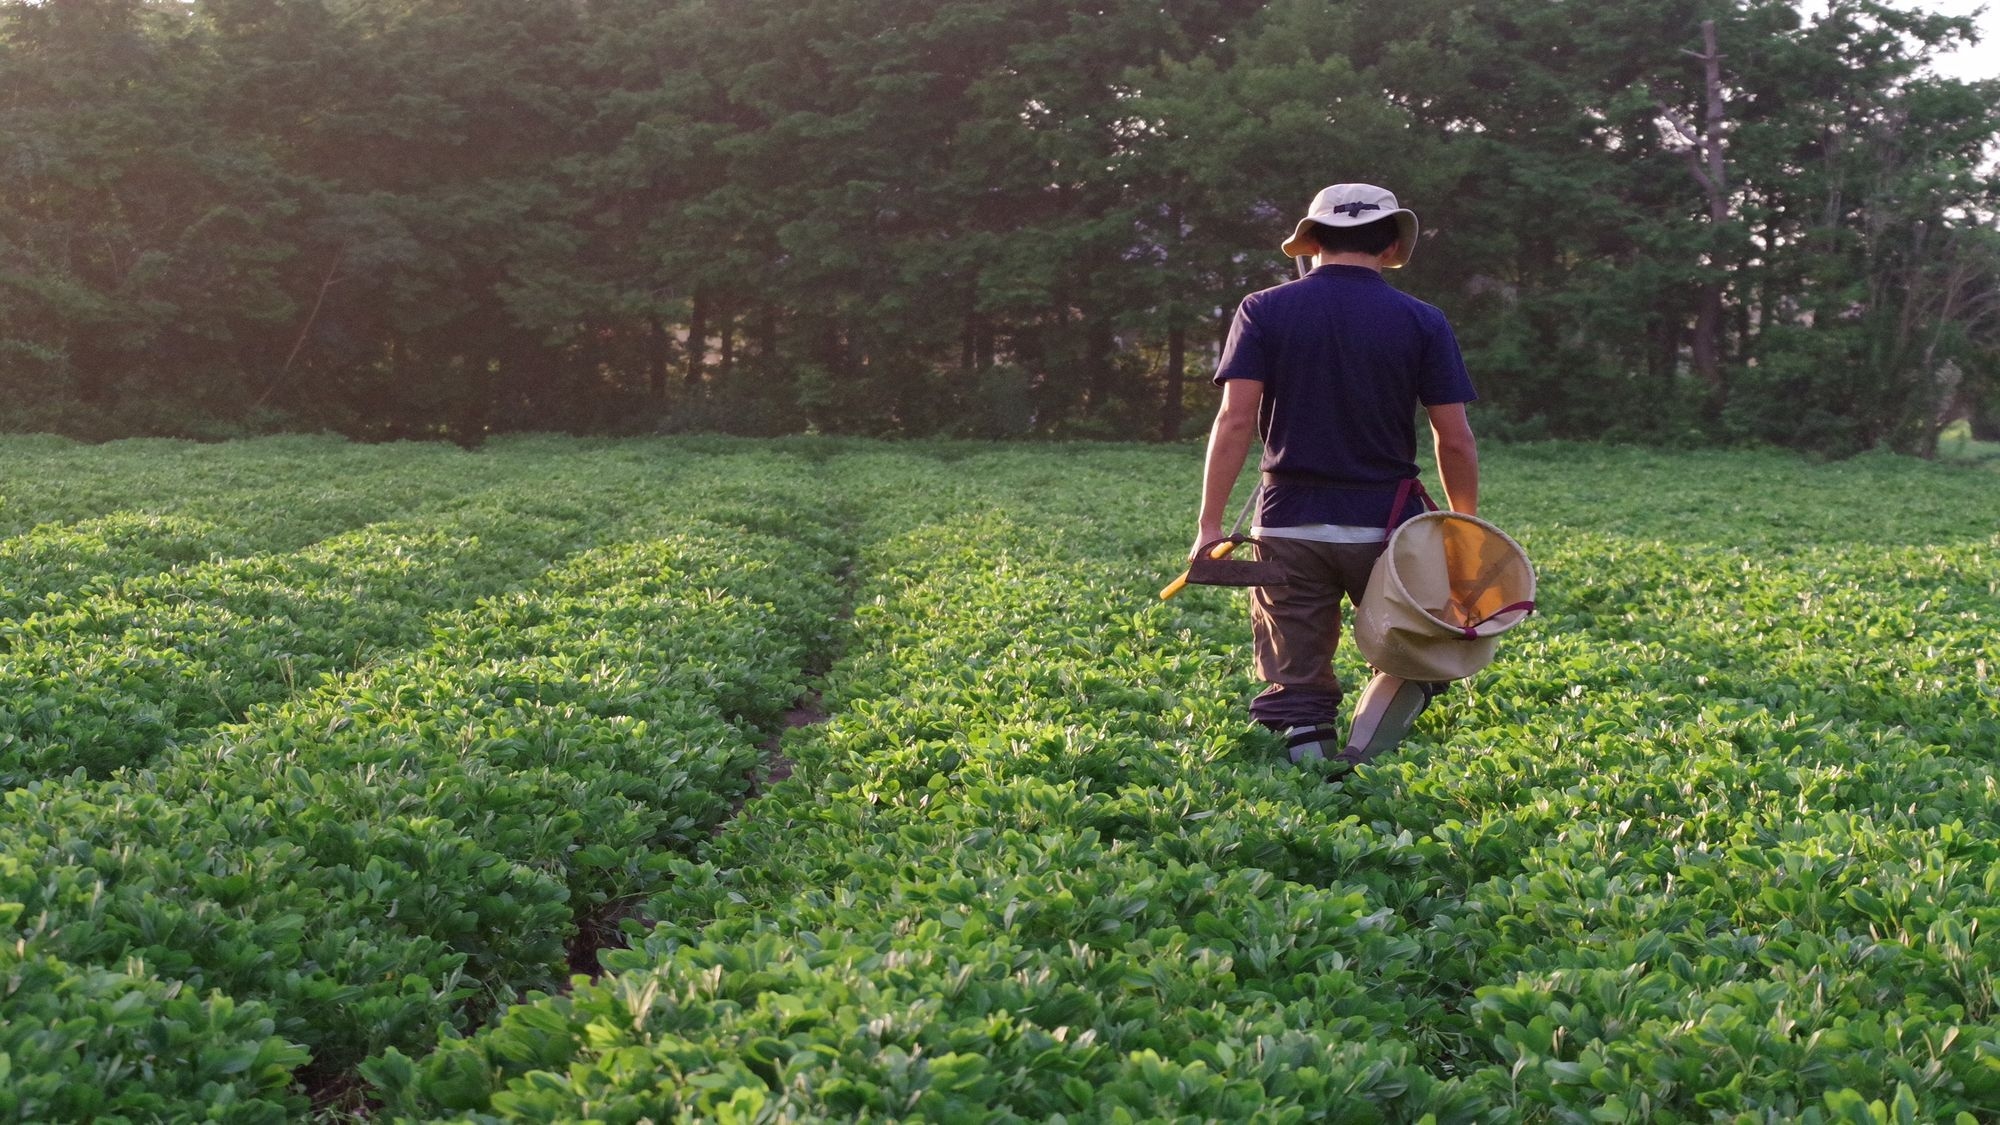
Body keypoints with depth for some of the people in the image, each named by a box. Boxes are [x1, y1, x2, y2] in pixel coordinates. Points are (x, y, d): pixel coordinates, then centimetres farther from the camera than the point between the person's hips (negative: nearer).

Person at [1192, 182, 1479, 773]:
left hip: (1289, 523, 0)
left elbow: (1235, 421, -8)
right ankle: (1361, 759, -6)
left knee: (1295, 681, 9)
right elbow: (1455, 441, -1)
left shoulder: (1264, 311, 0)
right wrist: (1466, 527, 12)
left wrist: (1209, 525, -7)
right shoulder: (1422, 323, 0)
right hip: (1386, 524, 0)